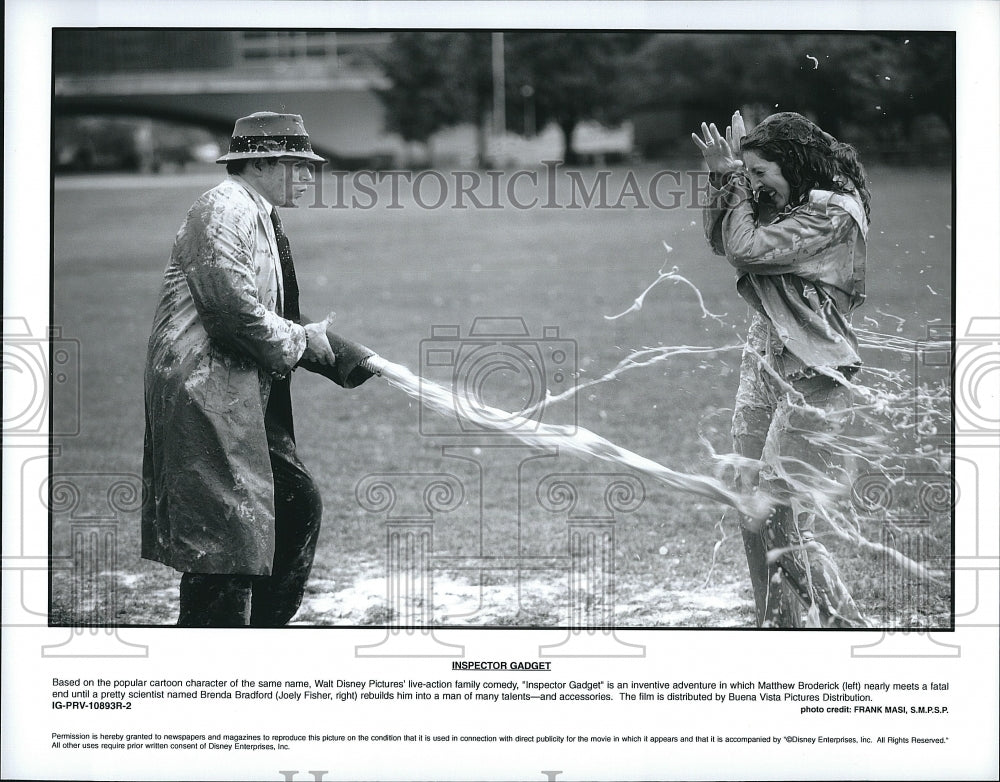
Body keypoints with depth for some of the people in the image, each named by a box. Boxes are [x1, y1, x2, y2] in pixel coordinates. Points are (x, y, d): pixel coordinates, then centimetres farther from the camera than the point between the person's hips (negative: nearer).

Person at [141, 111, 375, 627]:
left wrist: (343, 356, 8)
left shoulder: (263, 219, 20)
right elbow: (232, 307, -22)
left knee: (298, 503, 8)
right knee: (224, 527, -10)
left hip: (248, 398, 10)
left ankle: (262, 629, 17)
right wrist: (301, 340, -10)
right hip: (204, 393, -10)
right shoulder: (222, 211, -12)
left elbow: (275, 318, 20)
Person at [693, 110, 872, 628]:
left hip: (809, 374, -9)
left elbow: (747, 249, -17)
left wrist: (735, 180, -5)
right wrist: (724, 178, 6)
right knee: (753, 515, 8)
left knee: (786, 527, -11)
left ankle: (849, 628, 0)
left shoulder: (834, 212, -13)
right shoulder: (790, 206, 13)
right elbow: (719, 240, 19)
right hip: (764, 359, 9)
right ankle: (775, 626, 16)